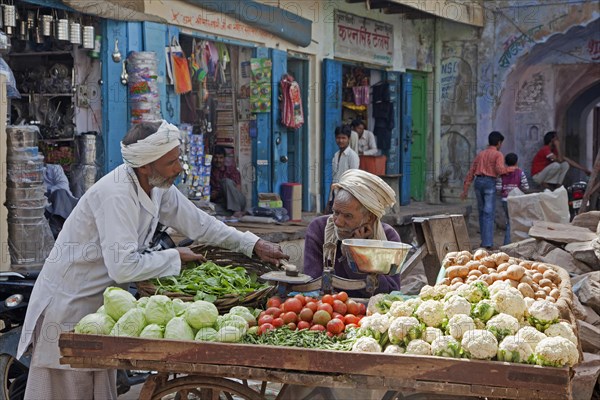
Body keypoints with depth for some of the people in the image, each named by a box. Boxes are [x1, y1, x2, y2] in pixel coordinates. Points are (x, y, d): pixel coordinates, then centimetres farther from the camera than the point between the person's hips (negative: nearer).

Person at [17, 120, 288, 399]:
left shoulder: (159, 188, -1)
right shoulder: (117, 195, -28)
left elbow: (199, 224, 11)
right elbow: (123, 268, -33)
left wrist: (253, 245, 5)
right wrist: (175, 258, -18)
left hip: (100, 302, 8)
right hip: (68, 304, -8)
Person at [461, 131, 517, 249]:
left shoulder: (480, 154, 18)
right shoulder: (498, 154, 0)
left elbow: (471, 172, 14)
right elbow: (500, 169, -18)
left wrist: (465, 189, 15)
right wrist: (512, 168, -1)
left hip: (478, 182, 6)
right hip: (490, 182, -6)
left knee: (482, 212, 16)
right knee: (489, 214, -5)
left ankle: (484, 240, 19)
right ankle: (487, 243, -8)